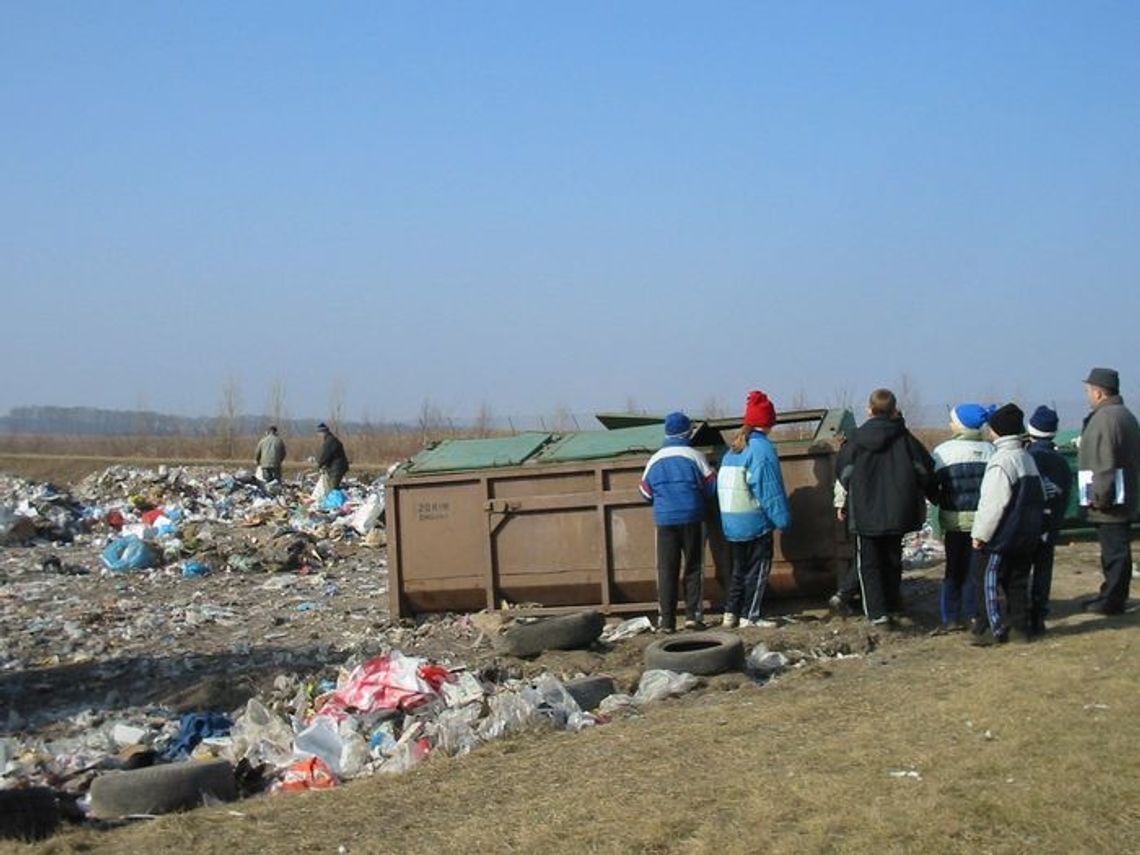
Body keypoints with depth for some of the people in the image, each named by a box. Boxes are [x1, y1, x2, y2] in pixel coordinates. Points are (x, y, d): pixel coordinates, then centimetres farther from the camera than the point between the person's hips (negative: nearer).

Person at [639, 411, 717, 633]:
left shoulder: (654, 460, 5)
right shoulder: (694, 456, -5)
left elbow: (646, 493, 13)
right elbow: (712, 489, -3)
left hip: (664, 520, 2)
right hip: (692, 519, -2)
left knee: (666, 570, 4)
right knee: (693, 568, 7)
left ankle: (666, 619, 1)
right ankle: (693, 615, 1)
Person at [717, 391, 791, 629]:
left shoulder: (733, 448, 11)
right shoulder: (762, 447, -13)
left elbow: (722, 484, 14)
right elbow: (770, 488, -15)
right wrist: (783, 519, -10)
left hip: (731, 522, 7)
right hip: (754, 521, -7)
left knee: (740, 567, 16)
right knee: (758, 569, 2)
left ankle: (731, 612, 16)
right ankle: (750, 616, 2)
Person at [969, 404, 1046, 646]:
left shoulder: (1001, 461, -17)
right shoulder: (1028, 459, 12)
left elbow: (992, 504, -20)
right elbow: (1040, 497, 20)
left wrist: (980, 534, -14)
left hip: (1003, 536, -9)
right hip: (1028, 535, 9)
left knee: (990, 581, 0)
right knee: (1018, 582, 13)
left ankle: (993, 628, 0)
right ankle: (1019, 627, 14)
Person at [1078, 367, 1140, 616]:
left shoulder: (1103, 419, -17)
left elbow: (1104, 465, -23)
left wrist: (1099, 497, -18)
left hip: (1108, 503, -10)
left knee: (1114, 551, -6)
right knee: (1118, 549, 14)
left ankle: (1112, 600, -1)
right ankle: (1113, 595, 22)